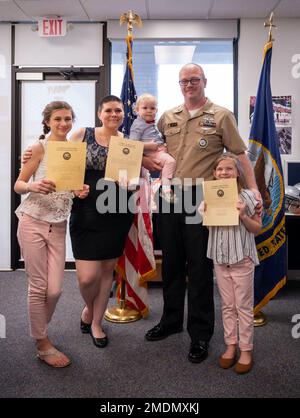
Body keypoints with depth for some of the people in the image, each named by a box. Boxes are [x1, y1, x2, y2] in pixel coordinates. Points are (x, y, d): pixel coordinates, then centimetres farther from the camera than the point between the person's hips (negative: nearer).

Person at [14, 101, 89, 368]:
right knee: (38, 286, 1)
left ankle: (39, 328, 31)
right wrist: (34, 186, -24)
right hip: (33, 223, -4)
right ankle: (42, 344, 19)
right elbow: (18, 185, -4)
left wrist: (81, 192, -6)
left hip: (58, 226, 4)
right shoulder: (40, 148, -4)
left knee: (55, 289, 2)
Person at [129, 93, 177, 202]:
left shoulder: (152, 123, 19)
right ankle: (166, 188, -27)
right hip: (151, 152, -10)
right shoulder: (138, 125, -8)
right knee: (170, 161, -27)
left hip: (160, 149, 10)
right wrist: (148, 145, -23)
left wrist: (163, 144, 18)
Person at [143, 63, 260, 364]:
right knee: (171, 262, 14)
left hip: (201, 198, -4)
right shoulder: (168, 117, 13)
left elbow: (240, 154, -1)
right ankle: (171, 320, 32)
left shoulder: (221, 116, 1)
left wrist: (253, 188, -11)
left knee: (199, 266, 2)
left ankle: (200, 334, 16)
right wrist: (144, 159, 4)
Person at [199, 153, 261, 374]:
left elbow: (257, 229, -4)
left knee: (244, 306, 6)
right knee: (227, 305, 14)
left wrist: (243, 215, -20)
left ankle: (246, 350, 20)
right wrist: (207, 213, -9)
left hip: (243, 258, -3)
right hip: (220, 258, 4)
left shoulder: (248, 197, -8)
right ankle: (231, 345, 27)